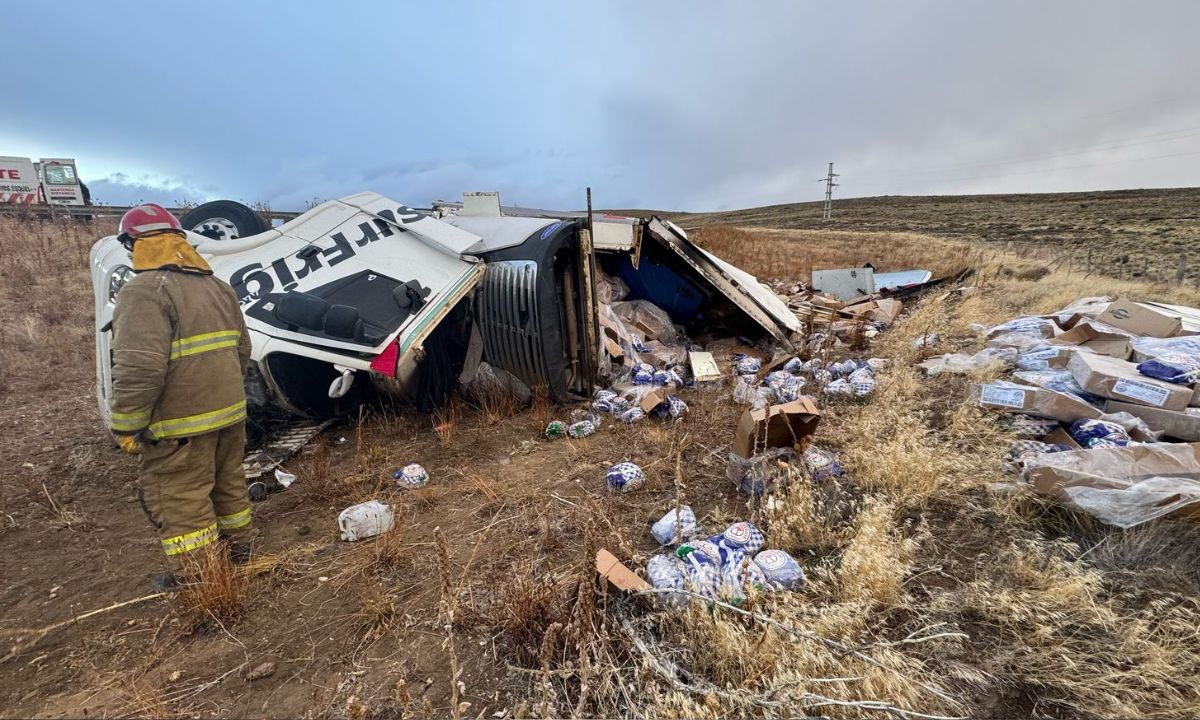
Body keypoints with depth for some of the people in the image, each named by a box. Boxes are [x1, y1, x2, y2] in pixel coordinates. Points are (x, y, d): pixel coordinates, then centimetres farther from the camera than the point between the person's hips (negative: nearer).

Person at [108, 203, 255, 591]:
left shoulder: (145, 290, -17)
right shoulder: (217, 285, 10)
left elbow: (140, 369, -25)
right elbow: (242, 349, 15)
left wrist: (125, 425, -13)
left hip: (181, 423, -8)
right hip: (230, 411, 8)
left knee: (180, 500, 6)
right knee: (228, 483, 21)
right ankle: (237, 549, 36)